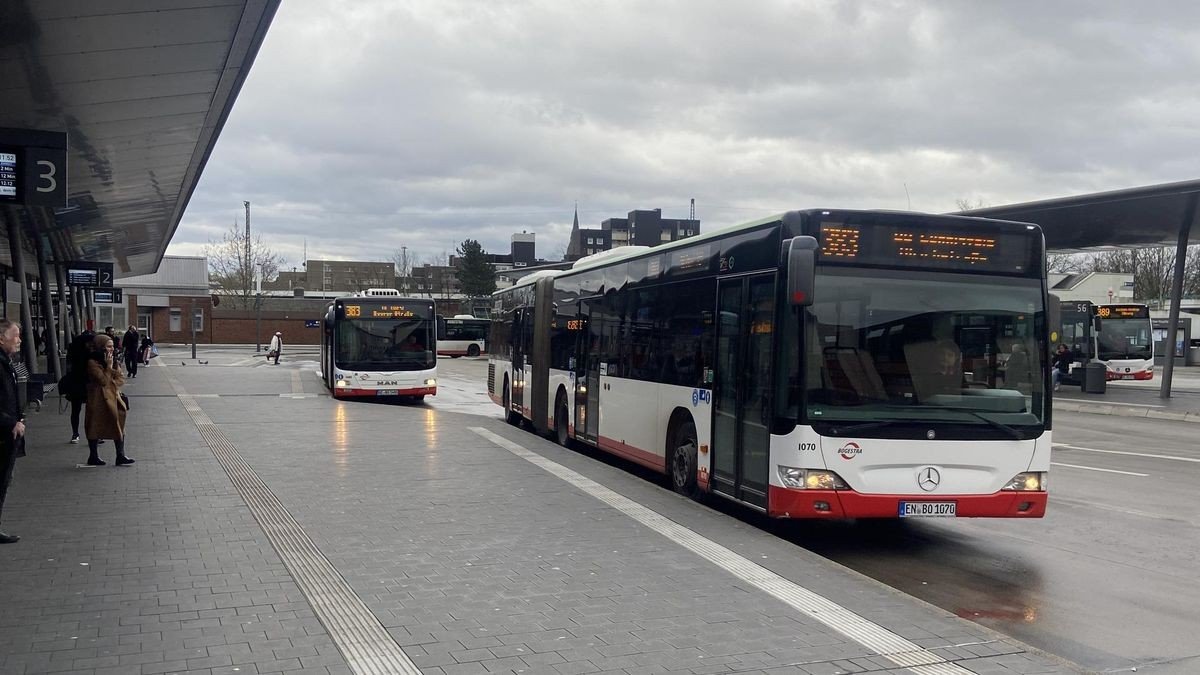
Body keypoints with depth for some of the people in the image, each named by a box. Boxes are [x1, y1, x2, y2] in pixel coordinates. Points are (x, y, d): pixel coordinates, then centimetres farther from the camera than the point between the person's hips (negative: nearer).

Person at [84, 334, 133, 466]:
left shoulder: (114, 361, 11)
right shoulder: (93, 363, -12)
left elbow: (120, 378, 9)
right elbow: (104, 381, -18)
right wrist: (109, 366, -17)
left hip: (113, 397, 7)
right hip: (99, 399, -7)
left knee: (119, 425, 1)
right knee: (95, 426, 2)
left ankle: (121, 456, 2)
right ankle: (93, 457, 12)